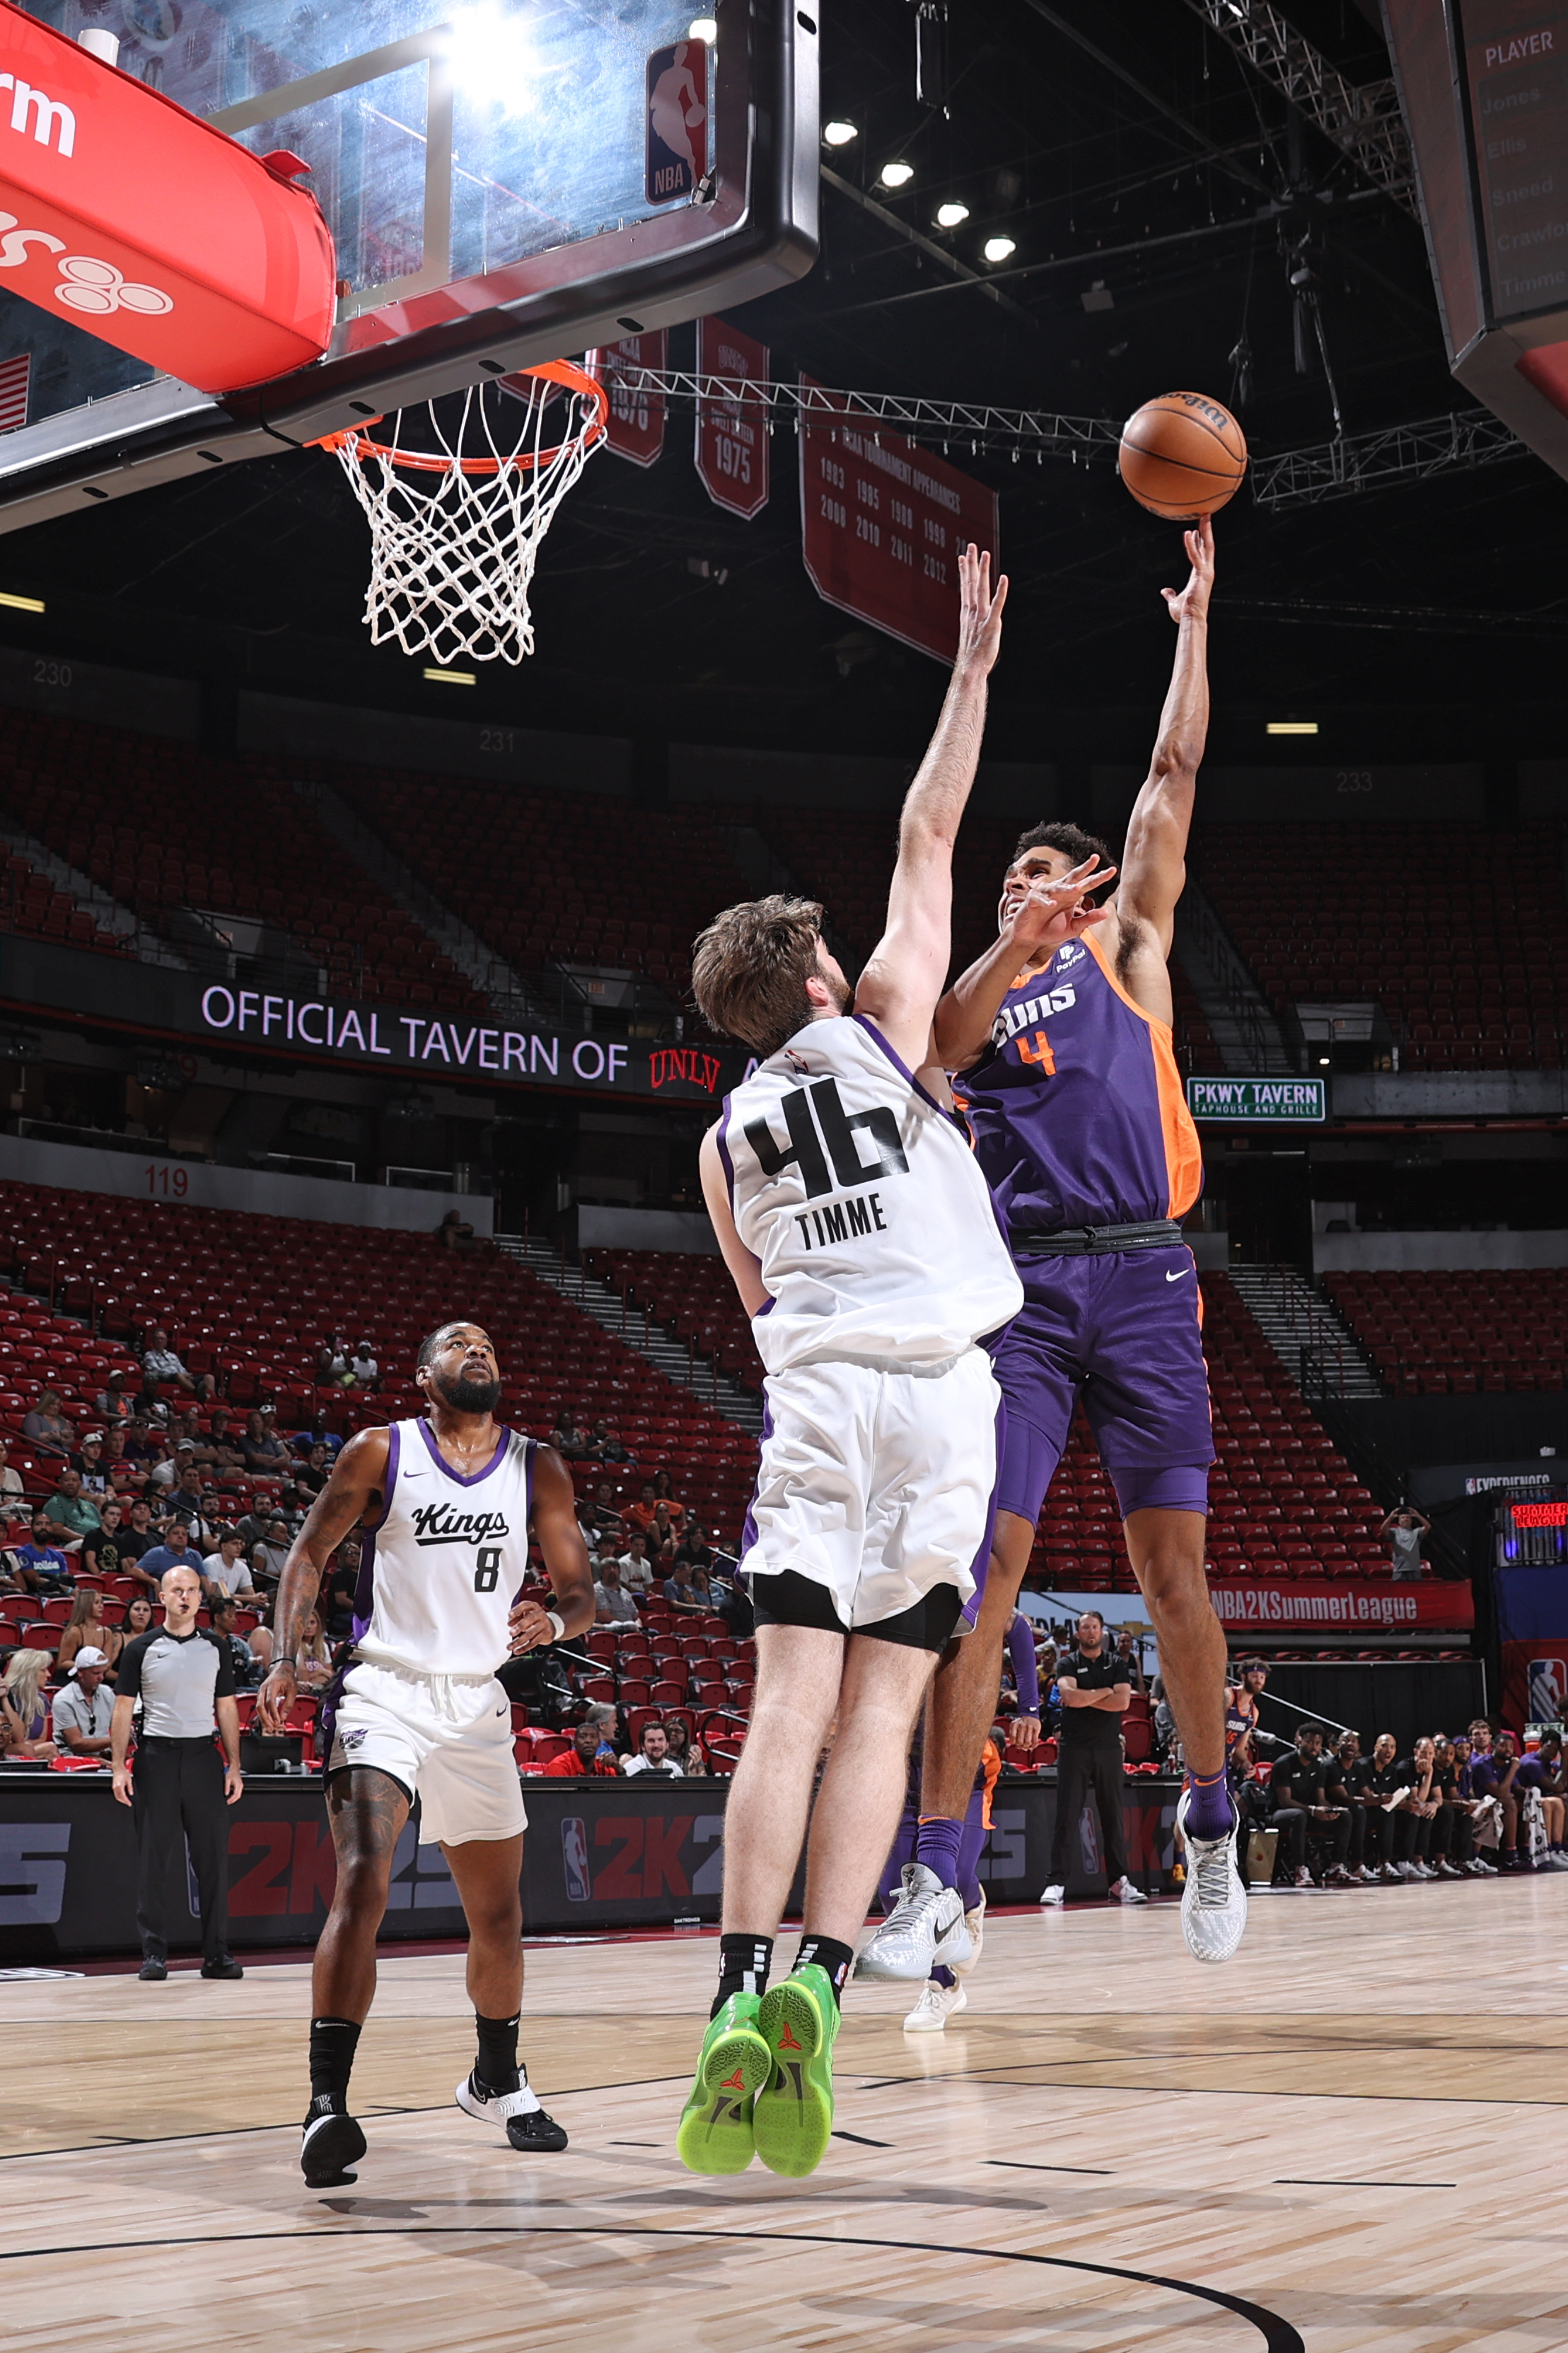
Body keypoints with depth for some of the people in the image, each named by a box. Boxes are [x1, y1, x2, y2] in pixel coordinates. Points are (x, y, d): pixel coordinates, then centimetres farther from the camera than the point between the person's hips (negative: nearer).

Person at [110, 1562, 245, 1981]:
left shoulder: (215, 1648, 10)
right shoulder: (141, 1648, 3)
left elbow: (227, 1708, 12)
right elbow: (123, 1709, 3)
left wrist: (234, 1766, 6)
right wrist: (119, 1768, -5)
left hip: (203, 1757, 2)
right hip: (156, 1757, -2)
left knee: (213, 1857, 1)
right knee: (154, 1859, -1)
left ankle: (216, 1953, 7)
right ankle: (154, 1953, 6)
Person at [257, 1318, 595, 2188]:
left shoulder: (538, 1469, 3)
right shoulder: (381, 1452, -3)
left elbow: (579, 1589, 3)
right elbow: (310, 1550, 3)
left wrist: (554, 1620, -20)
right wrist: (286, 1659, -10)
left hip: (478, 1706, 4)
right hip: (386, 1694, -4)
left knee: (498, 1912, 15)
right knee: (361, 1885, -24)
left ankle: (496, 2081, 37)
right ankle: (326, 2103, -25)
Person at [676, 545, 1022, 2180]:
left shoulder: (724, 1140, 18)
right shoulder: (880, 1021, 10)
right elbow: (926, 837, 14)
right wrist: (973, 668, 16)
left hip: (813, 1398, 2)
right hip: (939, 1387, -2)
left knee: (792, 1705, -4)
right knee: (879, 1711, -3)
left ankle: (742, 1992, -17)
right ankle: (817, 1981, -17)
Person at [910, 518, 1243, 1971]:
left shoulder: (1126, 948, 18)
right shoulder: (973, 991, 19)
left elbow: (1172, 779, 15)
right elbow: (938, 1045, -6)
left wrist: (1193, 624, 16)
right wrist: (1016, 948, -21)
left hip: (1141, 1277, 0)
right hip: (1019, 1285, 0)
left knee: (1170, 1558, 1)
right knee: (982, 1560, -7)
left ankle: (1210, 1817, 20)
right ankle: (941, 1864, -5)